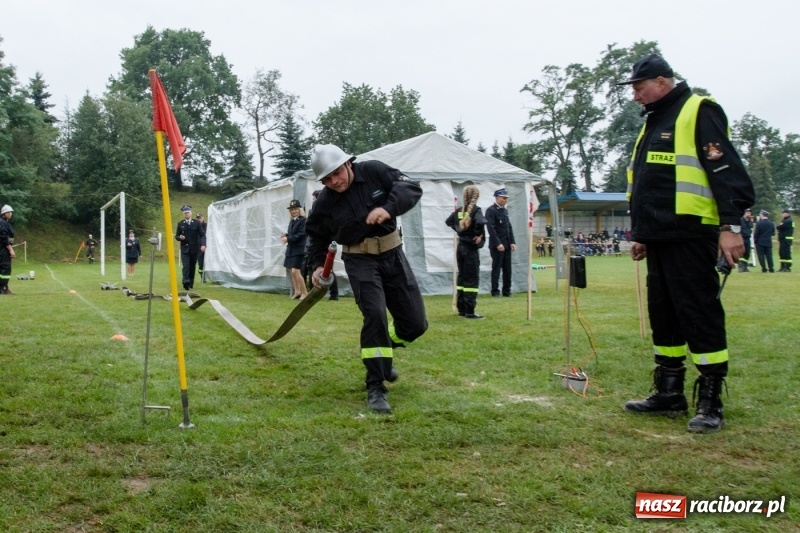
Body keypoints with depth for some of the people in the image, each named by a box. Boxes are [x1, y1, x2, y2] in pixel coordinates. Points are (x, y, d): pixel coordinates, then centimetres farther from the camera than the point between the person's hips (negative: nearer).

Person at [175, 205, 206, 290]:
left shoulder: (197, 223, 3)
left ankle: (191, 283, 17)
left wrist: (203, 244, -19)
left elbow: (202, 235, -2)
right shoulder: (180, 224, 7)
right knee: (186, 266, -13)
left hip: (194, 249, 1)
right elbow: (176, 236, 12)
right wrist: (180, 237, -12)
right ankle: (186, 282, -24)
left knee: (192, 267, 7)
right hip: (185, 249, 0)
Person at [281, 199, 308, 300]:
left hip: (298, 249, -8)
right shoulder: (292, 221, 15)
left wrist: (288, 239, -20)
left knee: (295, 271, -13)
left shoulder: (303, 220, -8)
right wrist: (285, 235, -4)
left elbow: (301, 234, -16)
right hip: (290, 248, 8)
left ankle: (304, 292, -6)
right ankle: (297, 291, 19)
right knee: (292, 272, 10)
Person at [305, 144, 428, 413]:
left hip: (392, 253, 2)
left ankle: (383, 351, 34)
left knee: (415, 323, 2)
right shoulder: (325, 204, -7)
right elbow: (317, 236, 10)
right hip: (359, 260, -2)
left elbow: (412, 187, -15)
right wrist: (318, 265, -4)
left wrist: (388, 208, -31)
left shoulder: (374, 171, -10)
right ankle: (375, 388, -11)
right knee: (375, 315, -21)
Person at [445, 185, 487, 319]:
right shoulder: (476, 210, -15)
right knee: (472, 279, -3)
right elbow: (480, 223, -35)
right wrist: (479, 235, -18)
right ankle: (469, 311, -5)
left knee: (461, 277, 13)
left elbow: (448, 221, 22)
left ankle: (461, 309, 18)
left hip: (460, 247, 7)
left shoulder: (459, 210, 6)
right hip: (471, 248, -7)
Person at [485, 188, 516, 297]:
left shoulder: (505, 210, 16)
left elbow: (509, 227, 17)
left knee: (507, 269, 7)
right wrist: (498, 243, -18)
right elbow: (491, 228, -14)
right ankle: (495, 291, 5)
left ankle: (507, 290, 13)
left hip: (507, 245, 7)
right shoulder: (491, 210, -8)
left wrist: (512, 242, 8)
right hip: (497, 245, -7)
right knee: (496, 268, -1)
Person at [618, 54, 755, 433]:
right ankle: (669, 394, 21)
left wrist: (731, 225, -20)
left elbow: (726, 170, -14)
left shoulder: (699, 112, -6)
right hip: (659, 238, 9)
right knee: (663, 314, 11)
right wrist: (639, 234, 25)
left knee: (699, 314, -7)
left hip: (690, 235, -9)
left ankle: (710, 402, 1)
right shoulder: (653, 122, 22)